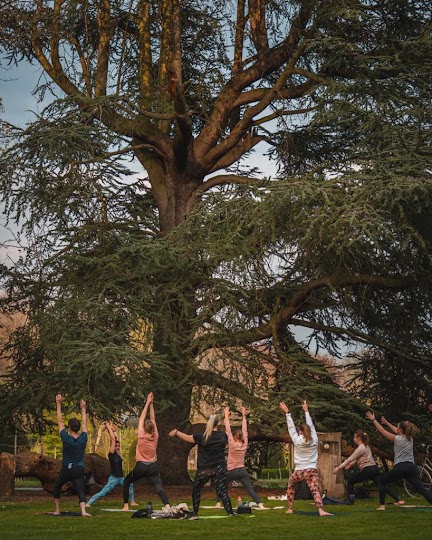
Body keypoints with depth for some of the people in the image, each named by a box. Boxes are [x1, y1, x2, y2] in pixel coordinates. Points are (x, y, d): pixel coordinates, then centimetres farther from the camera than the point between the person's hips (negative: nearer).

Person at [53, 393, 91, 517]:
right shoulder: (83, 439, -4)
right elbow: (84, 423, 11)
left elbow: (60, 421, -4)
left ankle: (57, 510, 25)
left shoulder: (66, 438, -10)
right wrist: (83, 408, 20)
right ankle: (83, 511, -33)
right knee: (81, 491, -9)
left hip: (66, 470, -1)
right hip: (79, 471, 1)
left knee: (56, 487, 24)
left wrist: (58, 404, 0)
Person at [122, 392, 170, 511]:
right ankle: (167, 505, -33)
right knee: (159, 487, -10)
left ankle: (126, 506, 21)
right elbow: (153, 419, 7)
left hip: (141, 466, -2)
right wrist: (151, 404, 9)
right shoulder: (155, 437, -1)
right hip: (153, 467, 2)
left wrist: (148, 403, 1)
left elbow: (142, 418, -3)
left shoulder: (142, 436, -9)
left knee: (126, 482, 21)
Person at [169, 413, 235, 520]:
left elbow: (187, 437, 0)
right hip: (219, 469, 2)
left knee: (196, 490, 18)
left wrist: (176, 432, 17)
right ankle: (230, 513, -13)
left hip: (204, 470, -2)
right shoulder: (223, 436, 0)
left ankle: (195, 514, 20)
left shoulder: (202, 437, -11)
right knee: (222, 492, 0)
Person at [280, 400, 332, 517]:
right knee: (315, 490, -13)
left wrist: (287, 412, 10)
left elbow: (291, 427, 4)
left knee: (290, 487, 24)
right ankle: (321, 510, -35)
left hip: (299, 472, 0)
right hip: (312, 471, 1)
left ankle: (290, 509, 22)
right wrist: (306, 411, 24)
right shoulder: (314, 440, 4)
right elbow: (311, 425, 15)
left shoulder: (297, 440, -2)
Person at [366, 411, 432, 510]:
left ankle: (382, 505, 11)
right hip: (411, 466, 5)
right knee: (421, 488, -6)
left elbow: (382, 430, 3)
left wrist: (373, 419, 14)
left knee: (382, 481, 16)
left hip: (400, 467, -5)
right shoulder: (410, 438, 14)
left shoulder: (397, 439, -2)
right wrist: (387, 423, 42)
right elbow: (398, 431, 31)